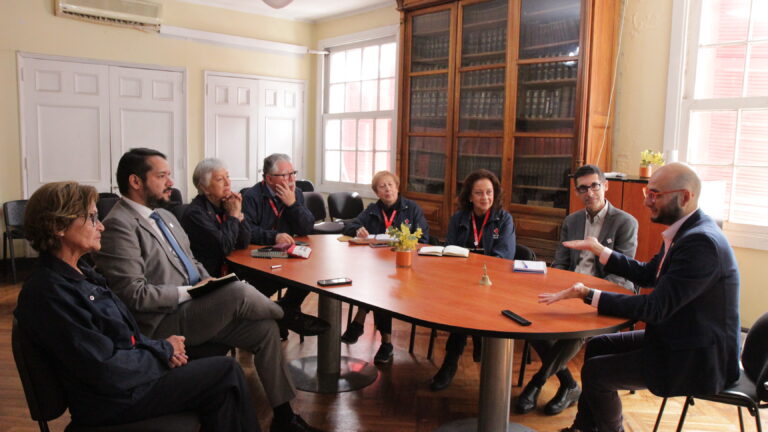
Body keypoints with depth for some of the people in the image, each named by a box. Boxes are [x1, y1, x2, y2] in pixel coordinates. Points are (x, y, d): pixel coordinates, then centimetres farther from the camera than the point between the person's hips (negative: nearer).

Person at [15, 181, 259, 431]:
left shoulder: (78, 273, 9)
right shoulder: (48, 292, -21)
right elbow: (107, 371, -22)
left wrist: (159, 346, -3)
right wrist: (164, 351, -10)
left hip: (131, 367, 8)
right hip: (114, 400, -8)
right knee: (227, 372, -8)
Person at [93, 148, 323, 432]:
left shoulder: (165, 216, 15)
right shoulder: (118, 225, -14)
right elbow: (134, 294, -20)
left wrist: (208, 283, 2)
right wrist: (190, 291, -16)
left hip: (193, 309, 9)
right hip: (164, 322, -9)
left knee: (264, 329, -5)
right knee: (238, 291, -26)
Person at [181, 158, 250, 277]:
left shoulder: (225, 204, 7)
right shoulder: (195, 213, -13)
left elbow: (244, 243, 6)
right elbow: (224, 247, -19)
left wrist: (239, 214, -6)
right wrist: (234, 215, -9)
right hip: (209, 276, -6)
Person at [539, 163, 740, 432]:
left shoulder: (702, 242, -27)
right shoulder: (685, 231, 5)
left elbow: (655, 308, -30)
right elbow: (647, 274, 18)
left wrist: (588, 295, -30)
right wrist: (598, 249, 14)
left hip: (697, 359, -10)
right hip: (676, 338, 10)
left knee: (596, 372, -11)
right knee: (597, 346, 12)